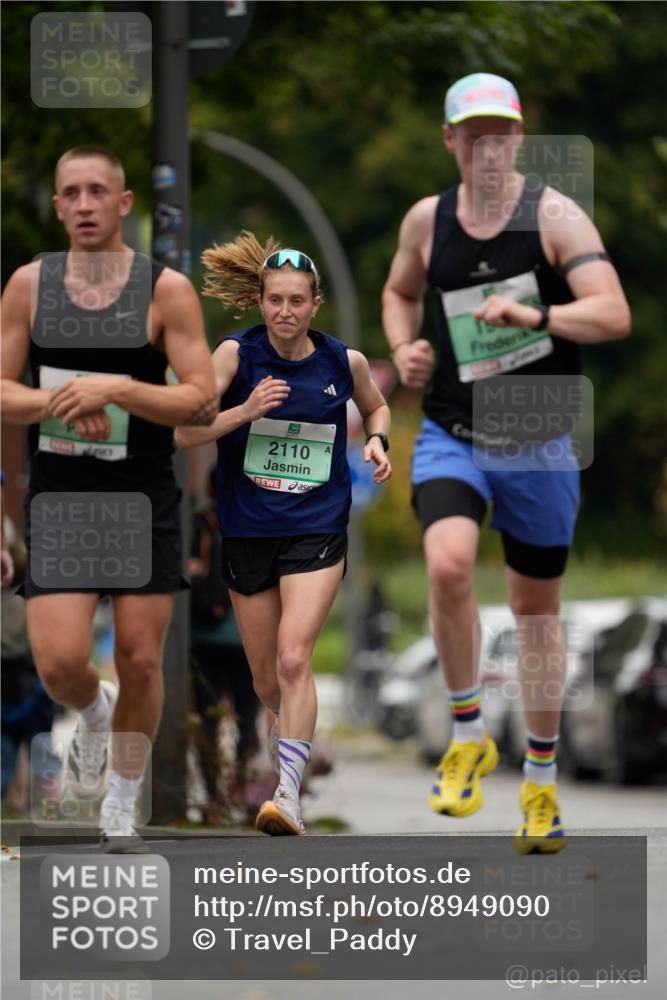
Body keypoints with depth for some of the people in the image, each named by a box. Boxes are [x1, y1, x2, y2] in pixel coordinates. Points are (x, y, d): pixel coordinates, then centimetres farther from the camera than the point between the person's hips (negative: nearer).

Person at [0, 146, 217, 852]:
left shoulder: (166, 290, -6)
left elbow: (202, 400, -10)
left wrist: (114, 390, -23)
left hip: (144, 501, -1)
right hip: (59, 498, 1)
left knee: (140, 662, 3)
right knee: (59, 662, -11)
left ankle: (120, 808, 23)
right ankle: (93, 717, 26)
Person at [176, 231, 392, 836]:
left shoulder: (345, 362, -1)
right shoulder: (237, 355, -5)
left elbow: (376, 406, 22)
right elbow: (184, 432, -10)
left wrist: (377, 441, 1)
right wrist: (245, 411, -24)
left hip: (317, 530, -2)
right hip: (247, 532, 2)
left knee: (293, 660, -20)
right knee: (266, 681, 10)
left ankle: (288, 794, -25)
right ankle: (292, 736, 41)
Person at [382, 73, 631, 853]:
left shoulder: (554, 216, -8)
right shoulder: (425, 221, 2)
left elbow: (614, 315, -18)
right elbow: (399, 292, 23)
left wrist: (534, 316, -34)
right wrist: (403, 350, 2)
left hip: (538, 442, -1)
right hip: (451, 436, 1)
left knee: (536, 606, 9)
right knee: (448, 564, -26)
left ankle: (541, 781, 24)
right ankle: (467, 734, -6)